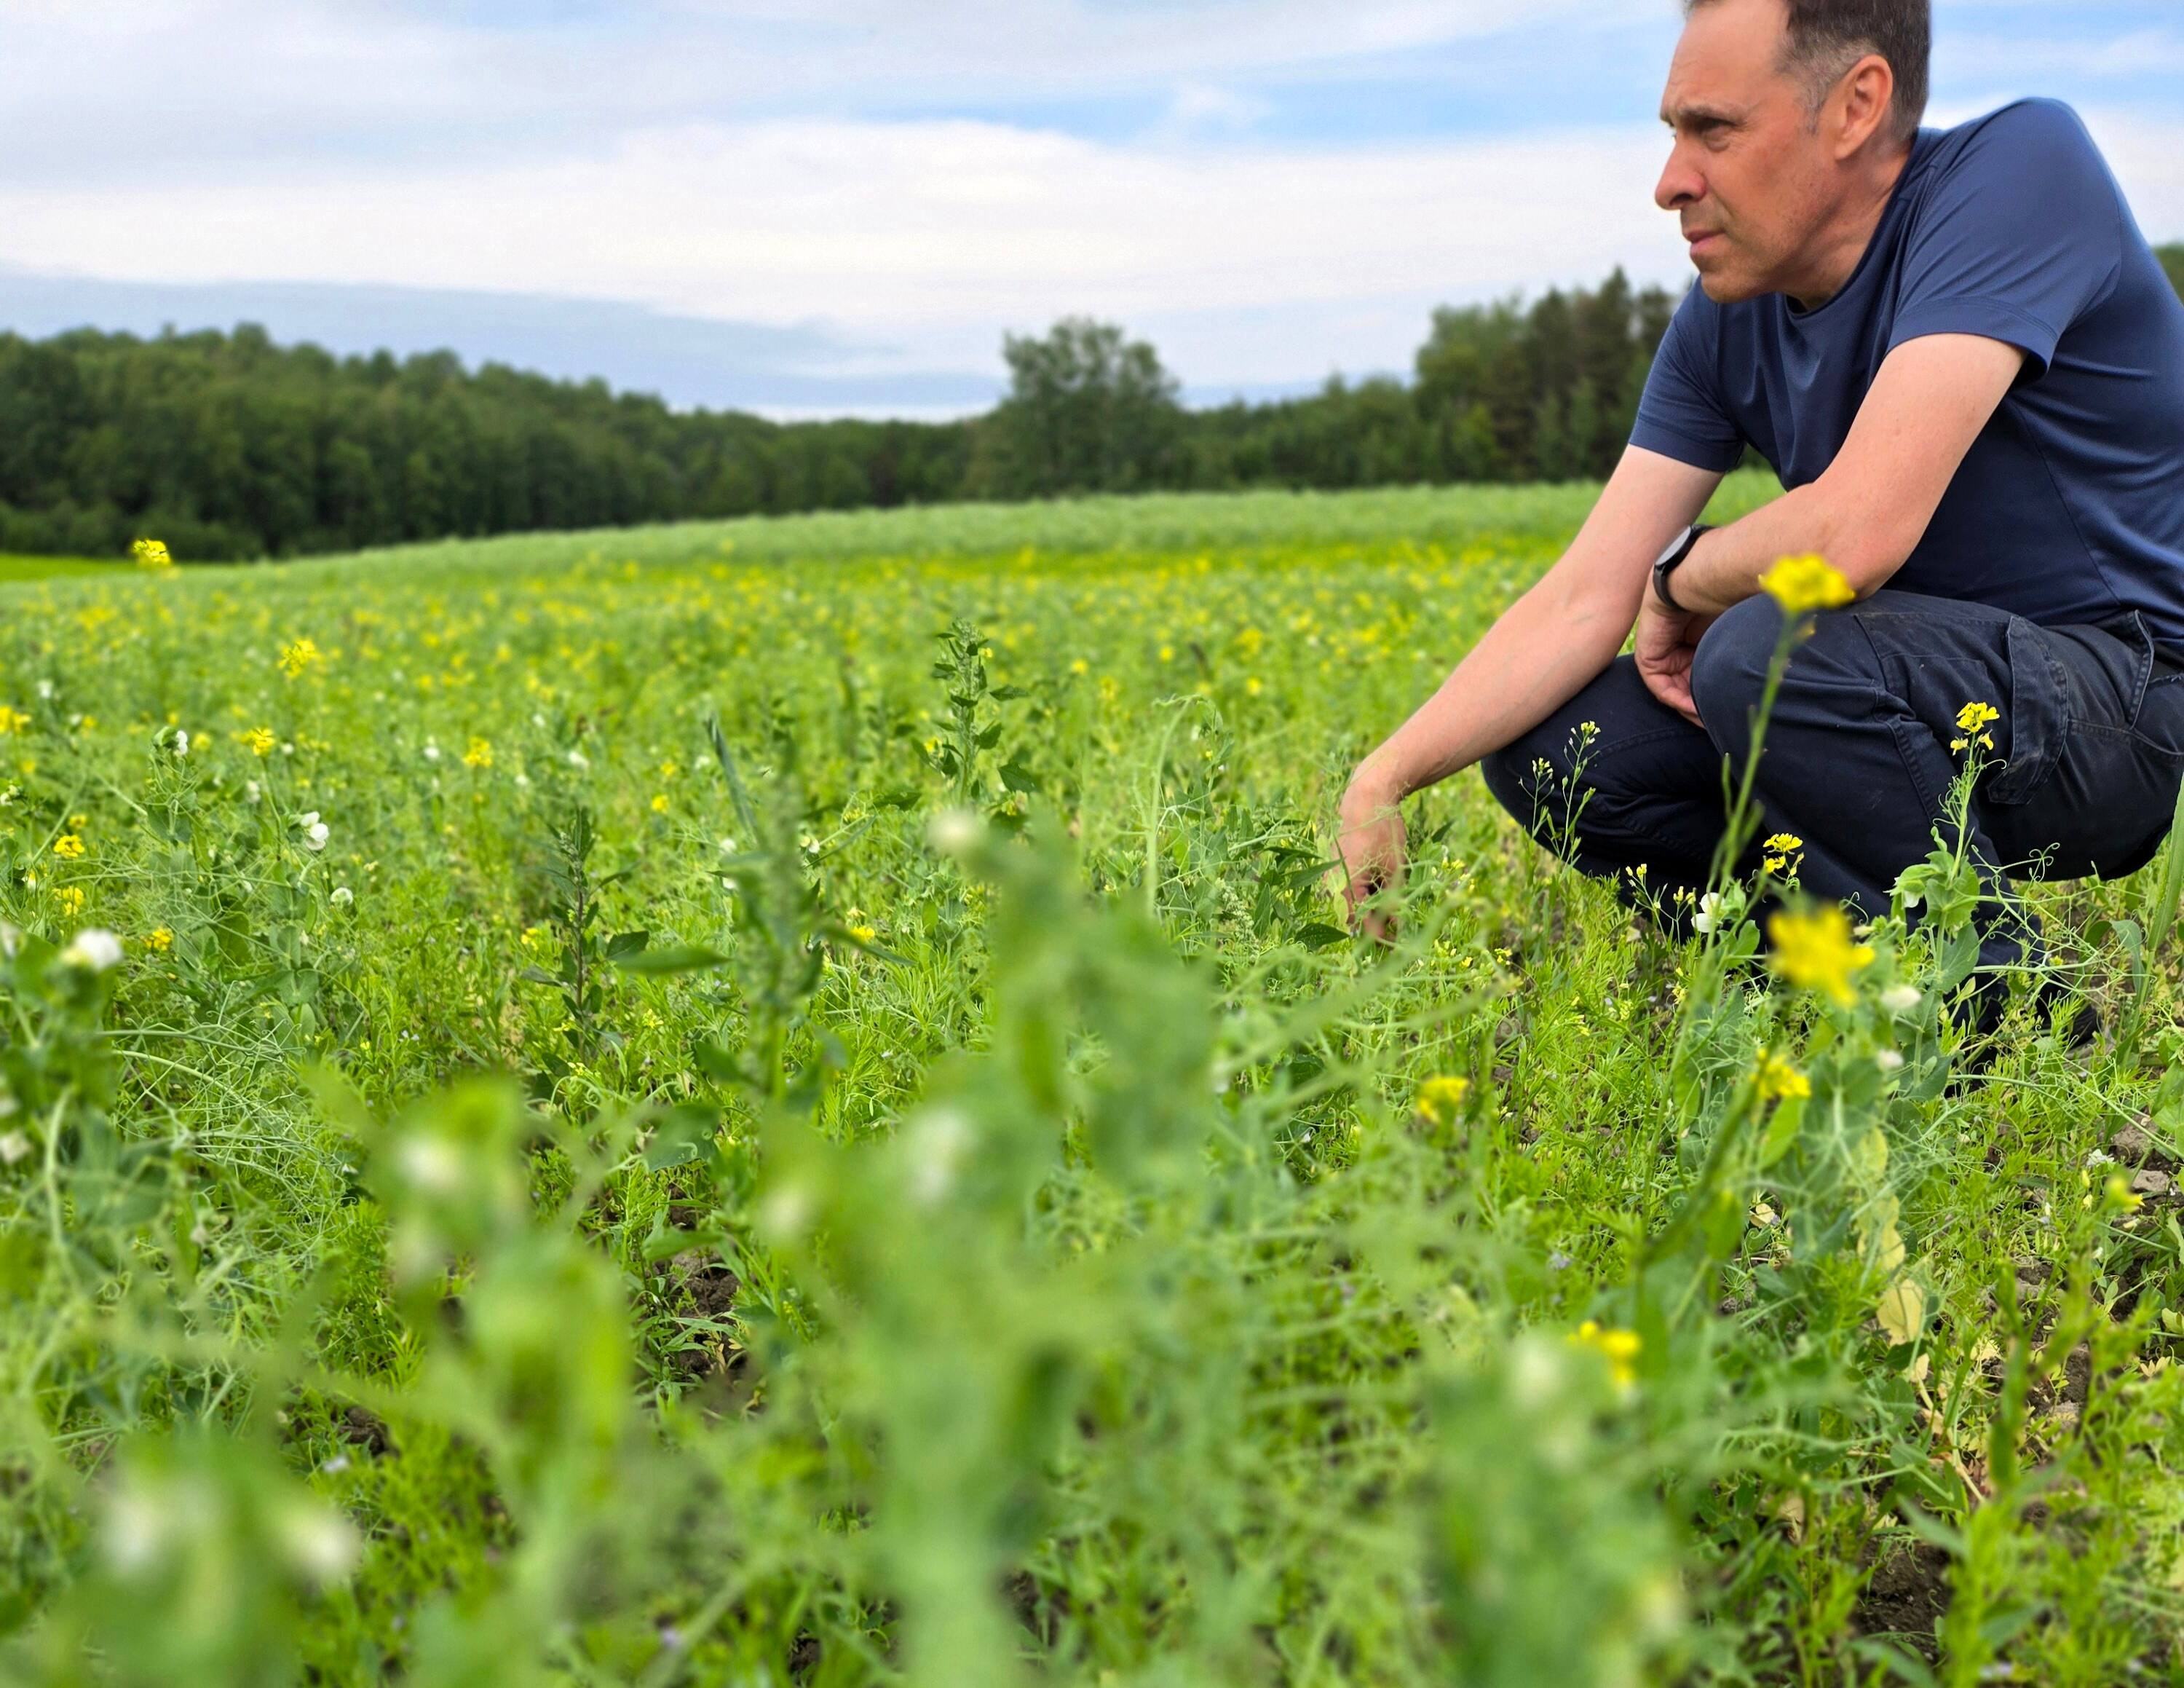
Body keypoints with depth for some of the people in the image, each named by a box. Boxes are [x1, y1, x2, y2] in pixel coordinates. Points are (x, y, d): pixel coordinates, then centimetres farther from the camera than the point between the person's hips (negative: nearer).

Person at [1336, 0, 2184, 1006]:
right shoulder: (1727, 315, 0)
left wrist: (1680, 583, -11)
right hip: (1929, 690, 7)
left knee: (1758, 651, -33)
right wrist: (1385, 779, -14)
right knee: (1544, 749, -6)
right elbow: (1583, 600, -4)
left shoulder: (2019, 167, -21)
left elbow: (1851, 536, -32)